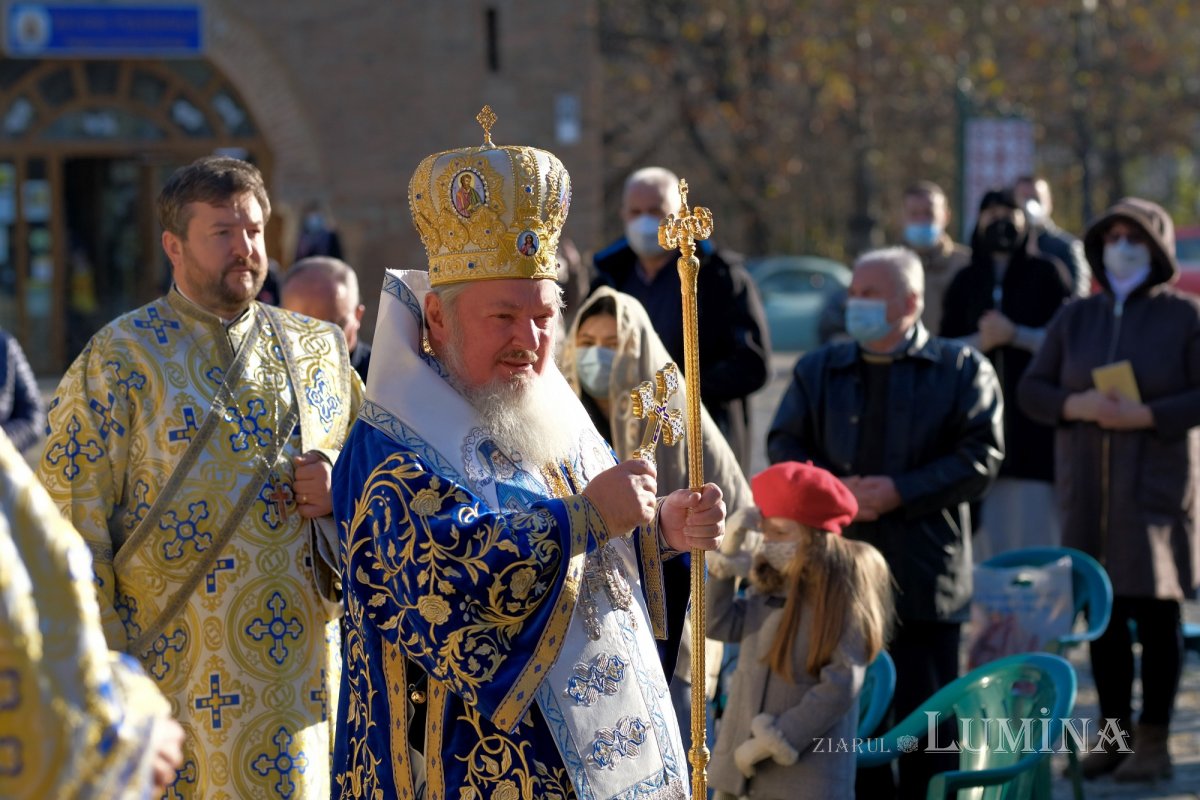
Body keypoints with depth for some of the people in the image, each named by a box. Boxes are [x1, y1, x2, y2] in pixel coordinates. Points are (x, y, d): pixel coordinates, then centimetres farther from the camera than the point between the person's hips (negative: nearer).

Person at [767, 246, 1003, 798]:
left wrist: (902, 492, -15)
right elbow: (783, 445, 8)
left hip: (924, 579, -3)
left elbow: (982, 457, -5)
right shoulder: (817, 370, 15)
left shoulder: (962, 369, 4)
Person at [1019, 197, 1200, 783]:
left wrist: (1143, 415, -18)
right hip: (1088, 487, 4)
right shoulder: (1075, 318, 11)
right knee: (1101, 612, 7)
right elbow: (1031, 389, 9)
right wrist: (1078, 406, -10)